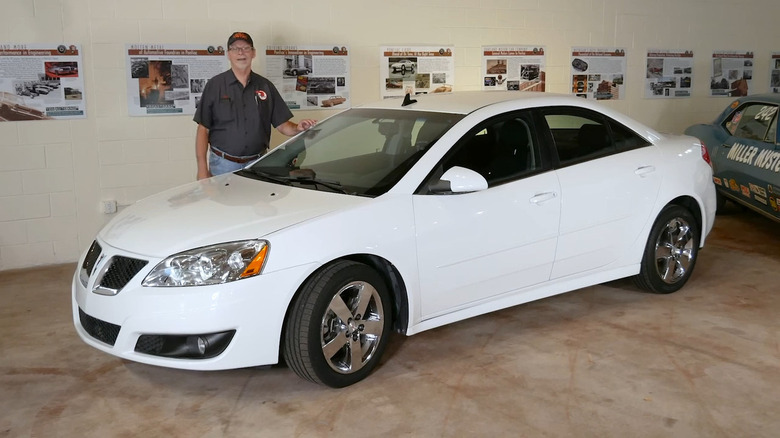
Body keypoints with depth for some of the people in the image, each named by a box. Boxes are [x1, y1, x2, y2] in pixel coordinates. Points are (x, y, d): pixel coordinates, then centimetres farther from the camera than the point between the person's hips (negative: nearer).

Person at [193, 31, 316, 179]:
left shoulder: (265, 86, 8)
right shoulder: (215, 85, 0)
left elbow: (282, 124, 7)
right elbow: (203, 129, -2)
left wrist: (298, 128, -16)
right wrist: (202, 168, -10)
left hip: (258, 164, 2)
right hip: (223, 164, -2)